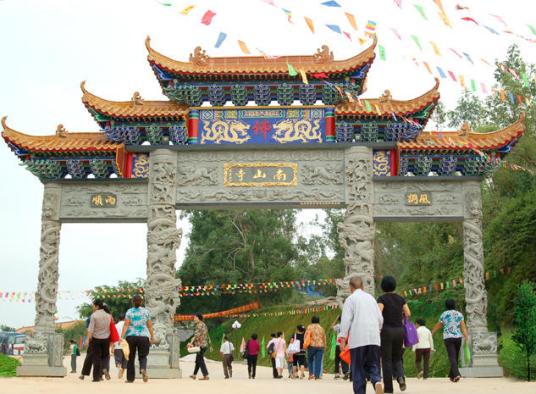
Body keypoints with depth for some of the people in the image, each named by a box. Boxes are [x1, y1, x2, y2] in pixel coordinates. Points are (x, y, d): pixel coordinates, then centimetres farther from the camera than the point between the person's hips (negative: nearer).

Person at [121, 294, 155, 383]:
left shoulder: (129, 312, 2)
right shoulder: (146, 311, 6)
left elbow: (126, 325, -7)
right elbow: (149, 326, 6)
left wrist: (122, 337, -10)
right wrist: (152, 336, 13)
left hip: (131, 336, 0)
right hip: (143, 336, 0)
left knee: (131, 358, 10)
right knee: (142, 356, 8)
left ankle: (130, 378, 12)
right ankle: (143, 369, -22)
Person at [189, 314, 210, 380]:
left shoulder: (199, 325, -12)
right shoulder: (204, 325, 18)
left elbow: (196, 335, -20)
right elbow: (207, 336, 20)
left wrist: (191, 343, -16)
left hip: (200, 345, -10)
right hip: (204, 344, 10)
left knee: (200, 360, -7)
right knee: (198, 360, 16)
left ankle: (206, 376, -11)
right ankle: (194, 375, 23)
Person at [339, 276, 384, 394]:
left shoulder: (350, 299, 1)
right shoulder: (371, 298, 17)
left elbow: (346, 320, -7)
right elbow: (380, 319, 17)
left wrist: (343, 338, -5)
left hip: (358, 339, -4)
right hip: (374, 339, 4)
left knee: (358, 369, 3)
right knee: (373, 365, 7)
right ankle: (377, 382, -21)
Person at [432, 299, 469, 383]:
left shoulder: (444, 314, 4)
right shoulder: (459, 314, 8)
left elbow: (438, 326, 14)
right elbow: (463, 327, -1)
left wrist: (432, 333, 30)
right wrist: (466, 338, -3)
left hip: (448, 338, -2)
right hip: (458, 337, 2)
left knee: (452, 357, -8)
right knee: (455, 357, 14)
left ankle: (456, 374, -26)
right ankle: (451, 375, 22)